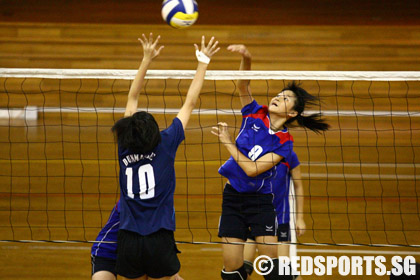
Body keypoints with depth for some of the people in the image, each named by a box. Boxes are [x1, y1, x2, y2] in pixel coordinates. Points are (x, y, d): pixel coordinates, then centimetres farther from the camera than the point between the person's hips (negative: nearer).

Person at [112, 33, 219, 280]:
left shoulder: (125, 147, 3)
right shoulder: (165, 145, -5)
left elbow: (133, 98, 14)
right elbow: (190, 103, 4)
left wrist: (147, 59, 18)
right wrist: (203, 62, 12)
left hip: (128, 242, 3)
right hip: (159, 241, -3)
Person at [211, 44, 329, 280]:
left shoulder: (284, 142, -9)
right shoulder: (255, 115, 1)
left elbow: (252, 169, -16)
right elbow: (243, 84, -11)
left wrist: (227, 142, -13)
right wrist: (246, 58, -30)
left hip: (260, 201, -3)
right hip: (232, 197, 3)